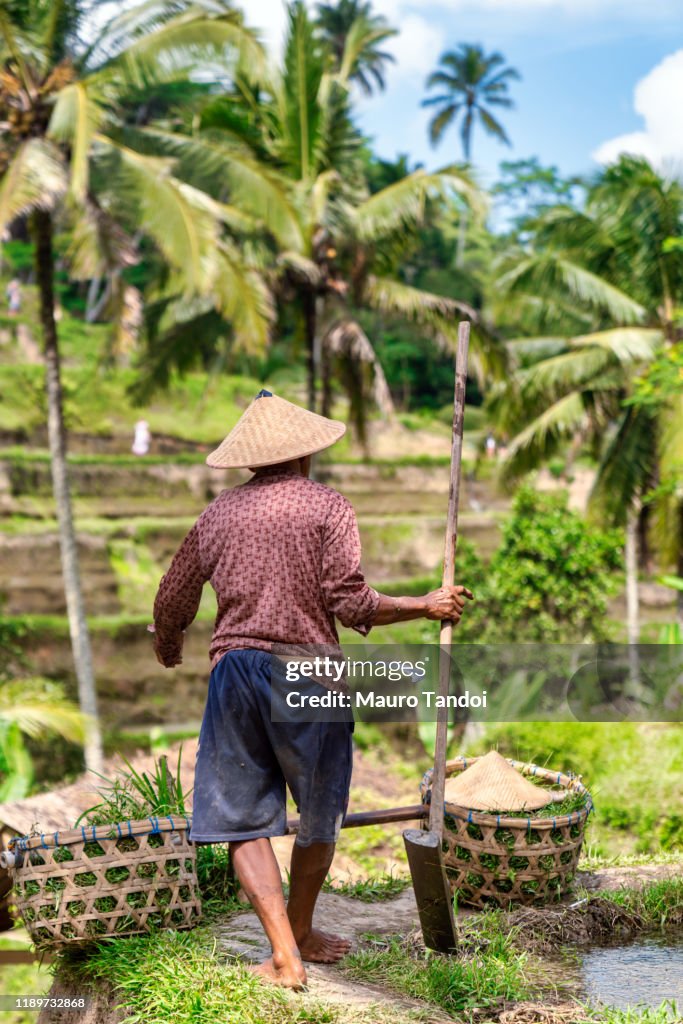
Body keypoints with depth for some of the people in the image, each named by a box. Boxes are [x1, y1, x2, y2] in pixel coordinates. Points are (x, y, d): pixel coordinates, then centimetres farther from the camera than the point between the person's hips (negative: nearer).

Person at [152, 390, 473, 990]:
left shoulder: (221, 513, 9)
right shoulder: (326, 507, -3)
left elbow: (173, 600, 15)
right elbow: (349, 602, -12)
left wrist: (166, 648, 36)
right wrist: (427, 606, 1)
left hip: (234, 671, 3)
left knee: (244, 819, 8)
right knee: (319, 818, 17)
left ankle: (285, 954, -1)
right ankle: (301, 935, 32)